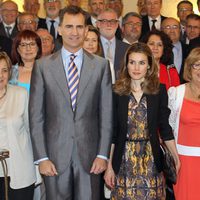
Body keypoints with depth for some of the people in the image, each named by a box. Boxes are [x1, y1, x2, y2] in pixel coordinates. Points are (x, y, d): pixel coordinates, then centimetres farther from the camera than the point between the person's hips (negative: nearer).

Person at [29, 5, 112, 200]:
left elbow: (106, 113, 2)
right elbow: (36, 116, 0)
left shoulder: (101, 65, 3)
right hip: (55, 154, 0)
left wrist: (103, 154, -2)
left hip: (89, 154, 0)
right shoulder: (43, 65, 1)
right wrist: (41, 157, -5)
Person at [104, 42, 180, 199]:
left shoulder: (159, 90, -1)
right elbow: (111, 132, -1)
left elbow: (165, 128, 4)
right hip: (124, 163, 0)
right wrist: (109, 166, -2)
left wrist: (176, 157, -4)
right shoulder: (116, 92, -3)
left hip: (151, 161, 1)